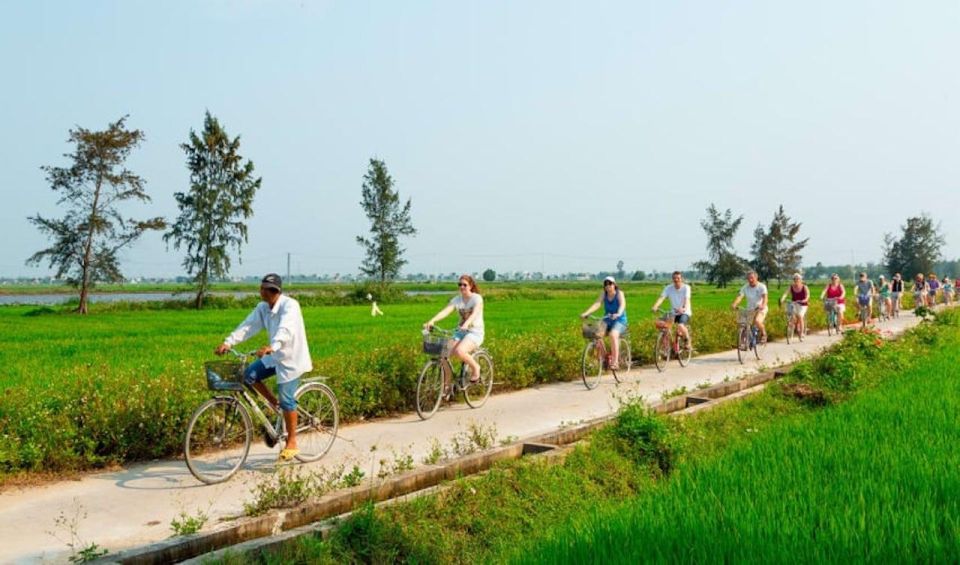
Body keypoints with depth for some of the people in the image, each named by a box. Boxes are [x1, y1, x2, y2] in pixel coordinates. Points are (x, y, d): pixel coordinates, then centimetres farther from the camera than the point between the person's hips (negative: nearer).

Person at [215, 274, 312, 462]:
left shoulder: (289, 305, -22)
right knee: (249, 374, -8)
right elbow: (248, 325, -9)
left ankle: (291, 443, 7)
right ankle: (273, 403, 14)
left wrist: (271, 347, -55)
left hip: (292, 357, -7)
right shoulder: (262, 308, 1)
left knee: (286, 400, -7)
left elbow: (285, 330, -38)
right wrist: (228, 342, -23)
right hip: (275, 355, 7)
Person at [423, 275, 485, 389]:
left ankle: (475, 367, -5)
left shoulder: (477, 298, -8)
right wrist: (432, 321, -29)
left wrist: (466, 324, -47)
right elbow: (445, 311, -11)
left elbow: (475, 313, -27)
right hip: (460, 332, 5)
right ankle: (445, 384, -2)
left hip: (475, 332, -5)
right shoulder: (456, 299, 5)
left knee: (459, 351, -33)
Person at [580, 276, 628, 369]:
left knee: (613, 334, -34)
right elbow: (597, 304, -12)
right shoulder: (604, 294, 2)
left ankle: (615, 362, -27)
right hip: (607, 320, 4)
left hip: (620, 320, -4)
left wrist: (618, 314, -48)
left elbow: (622, 304, -26)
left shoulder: (619, 293, -9)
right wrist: (586, 313, -29)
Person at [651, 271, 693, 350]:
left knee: (681, 326, -33)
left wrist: (684, 308, -48)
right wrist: (655, 306, -35)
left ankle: (688, 341, -4)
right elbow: (661, 297, -16)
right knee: (658, 323, -20)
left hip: (685, 313, -4)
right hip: (674, 313, 4)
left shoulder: (686, 287, -11)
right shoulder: (668, 288, -3)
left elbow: (687, 299, -27)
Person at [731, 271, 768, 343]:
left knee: (757, 321, -30)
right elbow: (740, 296, -17)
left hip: (760, 309, -4)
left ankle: (763, 334, -2)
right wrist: (734, 304, -38)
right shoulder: (745, 288, -3)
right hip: (749, 309, 4)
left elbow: (764, 297, -27)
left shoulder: (761, 286, -12)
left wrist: (763, 305, -48)